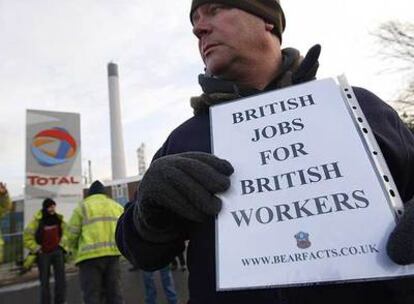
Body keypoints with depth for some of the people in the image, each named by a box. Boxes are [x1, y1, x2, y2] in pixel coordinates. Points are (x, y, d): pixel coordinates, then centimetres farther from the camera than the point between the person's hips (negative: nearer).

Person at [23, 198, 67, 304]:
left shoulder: (59, 219, 2)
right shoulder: (37, 220, -10)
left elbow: (65, 233, 15)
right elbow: (27, 237, -6)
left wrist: (62, 245, 6)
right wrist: (37, 249, -8)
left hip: (57, 252, 2)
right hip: (43, 253, -2)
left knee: (61, 277, -2)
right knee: (44, 280, 7)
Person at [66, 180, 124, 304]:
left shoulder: (82, 206, 7)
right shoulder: (117, 207, 18)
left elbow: (72, 234, 2)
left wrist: (77, 253, 19)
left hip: (90, 256, -3)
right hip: (112, 254, 4)